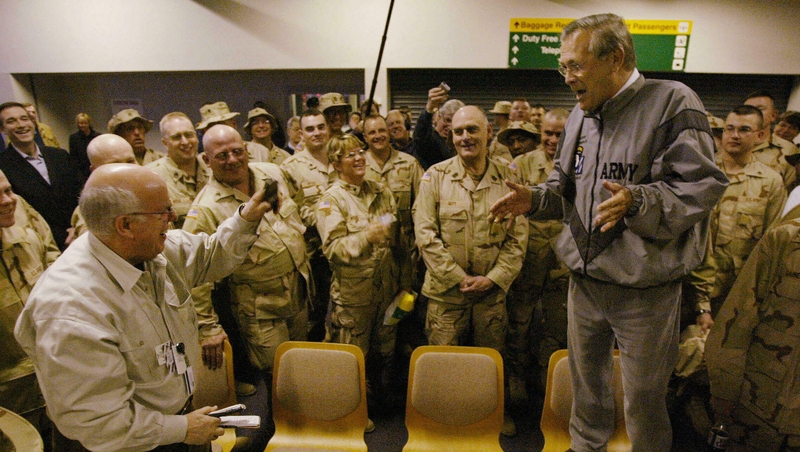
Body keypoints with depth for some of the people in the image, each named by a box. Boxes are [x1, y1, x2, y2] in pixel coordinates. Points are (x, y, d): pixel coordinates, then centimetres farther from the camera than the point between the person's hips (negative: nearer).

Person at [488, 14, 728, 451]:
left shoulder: (673, 102, -12)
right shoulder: (578, 116, 9)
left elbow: (701, 185, -17)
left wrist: (637, 202, -33)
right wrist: (533, 199, -2)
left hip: (644, 288, -6)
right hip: (584, 278, 6)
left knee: (643, 398, 10)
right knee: (585, 378, 22)